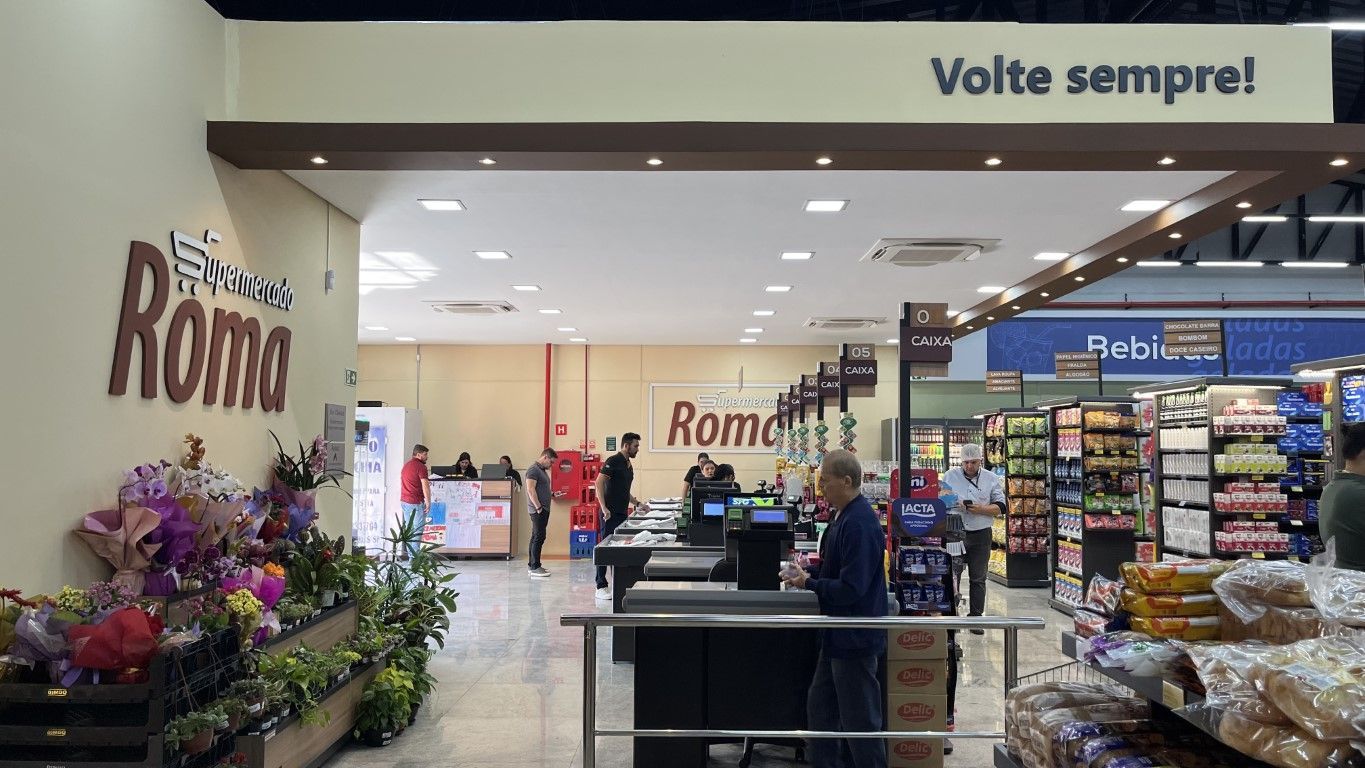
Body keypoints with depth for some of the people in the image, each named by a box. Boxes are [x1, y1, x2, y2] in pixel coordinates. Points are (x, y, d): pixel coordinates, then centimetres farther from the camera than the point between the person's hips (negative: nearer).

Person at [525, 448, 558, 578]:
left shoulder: (542, 470, 19)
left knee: (536, 537, 12)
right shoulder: (533, 470, -12)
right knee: (539, 537, -10)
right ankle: (535, 567, -9)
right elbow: (531, 489, -20)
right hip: (538, 510, -10)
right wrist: (538, 507, -19)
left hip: (543, 509, 10)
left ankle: (532, 564, 16)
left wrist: (553, 493, 14)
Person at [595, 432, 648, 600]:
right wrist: (604, 508, -23)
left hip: (622, 514, 9)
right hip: (611, 514, -9)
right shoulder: (613, 461, -11)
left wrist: (638, 504, 16)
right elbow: (599, 483, -17)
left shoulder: (629, 466, 17)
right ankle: (601, 587, -2)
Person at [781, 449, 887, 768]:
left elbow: (850, 588, -27)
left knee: (860, 718, 4)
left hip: (854, 637, -10)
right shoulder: (846, 516, 7)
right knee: (820, 707, 19)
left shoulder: (859, 525, -25)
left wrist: (809, 584, -15)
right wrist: (809, 574, 3)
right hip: (839, 634, 10)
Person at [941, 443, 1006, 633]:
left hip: (980, 535, 0)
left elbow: (1000, 507, 2)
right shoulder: (951, 476, 3)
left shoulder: (991, 479, 3)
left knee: (978, 578, 7)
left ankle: (975, 618, 16)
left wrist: (981, 509, -16)